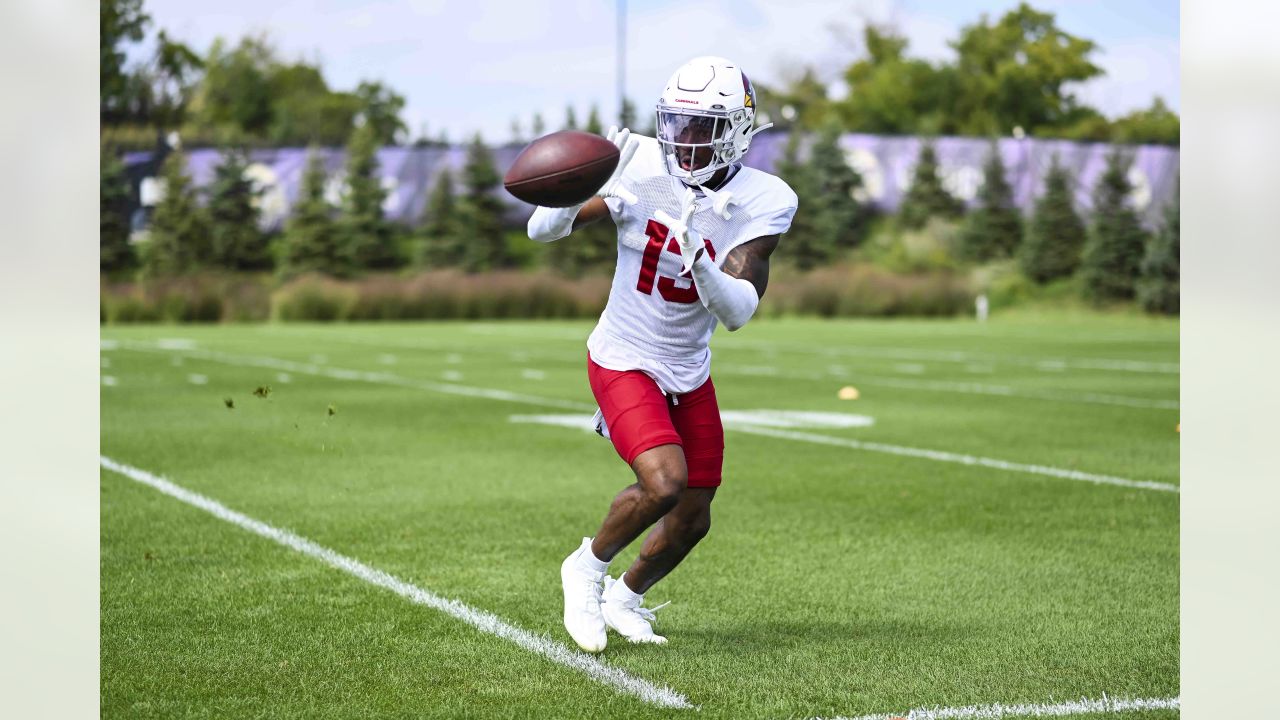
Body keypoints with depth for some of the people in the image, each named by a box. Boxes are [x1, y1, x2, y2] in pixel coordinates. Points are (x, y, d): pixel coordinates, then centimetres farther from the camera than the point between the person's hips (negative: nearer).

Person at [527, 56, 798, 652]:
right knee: (665, 483, -25)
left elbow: (738, 312, -23)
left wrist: (698, 259, -41)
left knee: (692, 521, 11)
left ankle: (625, 598, 40)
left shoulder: (761, 204, -14)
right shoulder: (642, 168, -18)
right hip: (624, 362, -4)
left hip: (689, 373, 4)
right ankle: (588, 567, 3)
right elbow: (542, 230, -15)